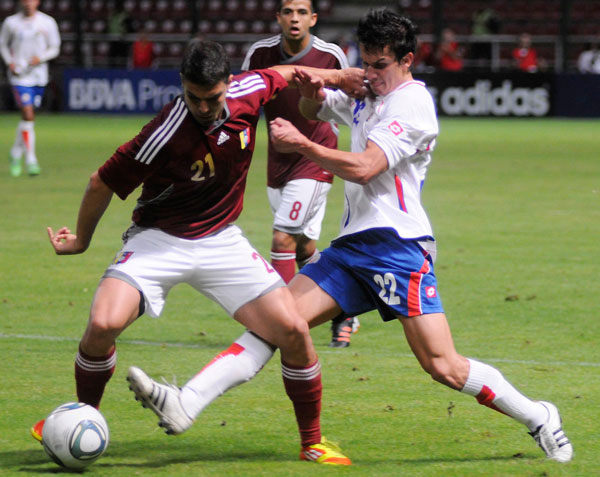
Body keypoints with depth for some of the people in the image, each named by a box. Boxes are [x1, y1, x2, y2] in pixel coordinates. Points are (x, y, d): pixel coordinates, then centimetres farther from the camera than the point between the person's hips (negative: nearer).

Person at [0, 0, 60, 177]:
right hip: (19, 76, -3)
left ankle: (16, 154, 31)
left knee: (28, 116, 11)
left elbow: (54, 48, 6)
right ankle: (30, 159, -15)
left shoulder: (47, 23, 1)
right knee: (28, 115, -15)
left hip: (39, 75, 3)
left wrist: (40, 58, -13)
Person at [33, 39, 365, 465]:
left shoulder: (249, 91, -14)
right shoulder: (165, 134, -26)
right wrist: (81, 239, 2)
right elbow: (104, 182, -11)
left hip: (221, 239, 4)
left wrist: (337, 76, 24)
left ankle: (312, 442, 10)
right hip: (158, 239, -4)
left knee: (293, 331, -9)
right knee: (103, 325, -25)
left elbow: (285, 73, 12)